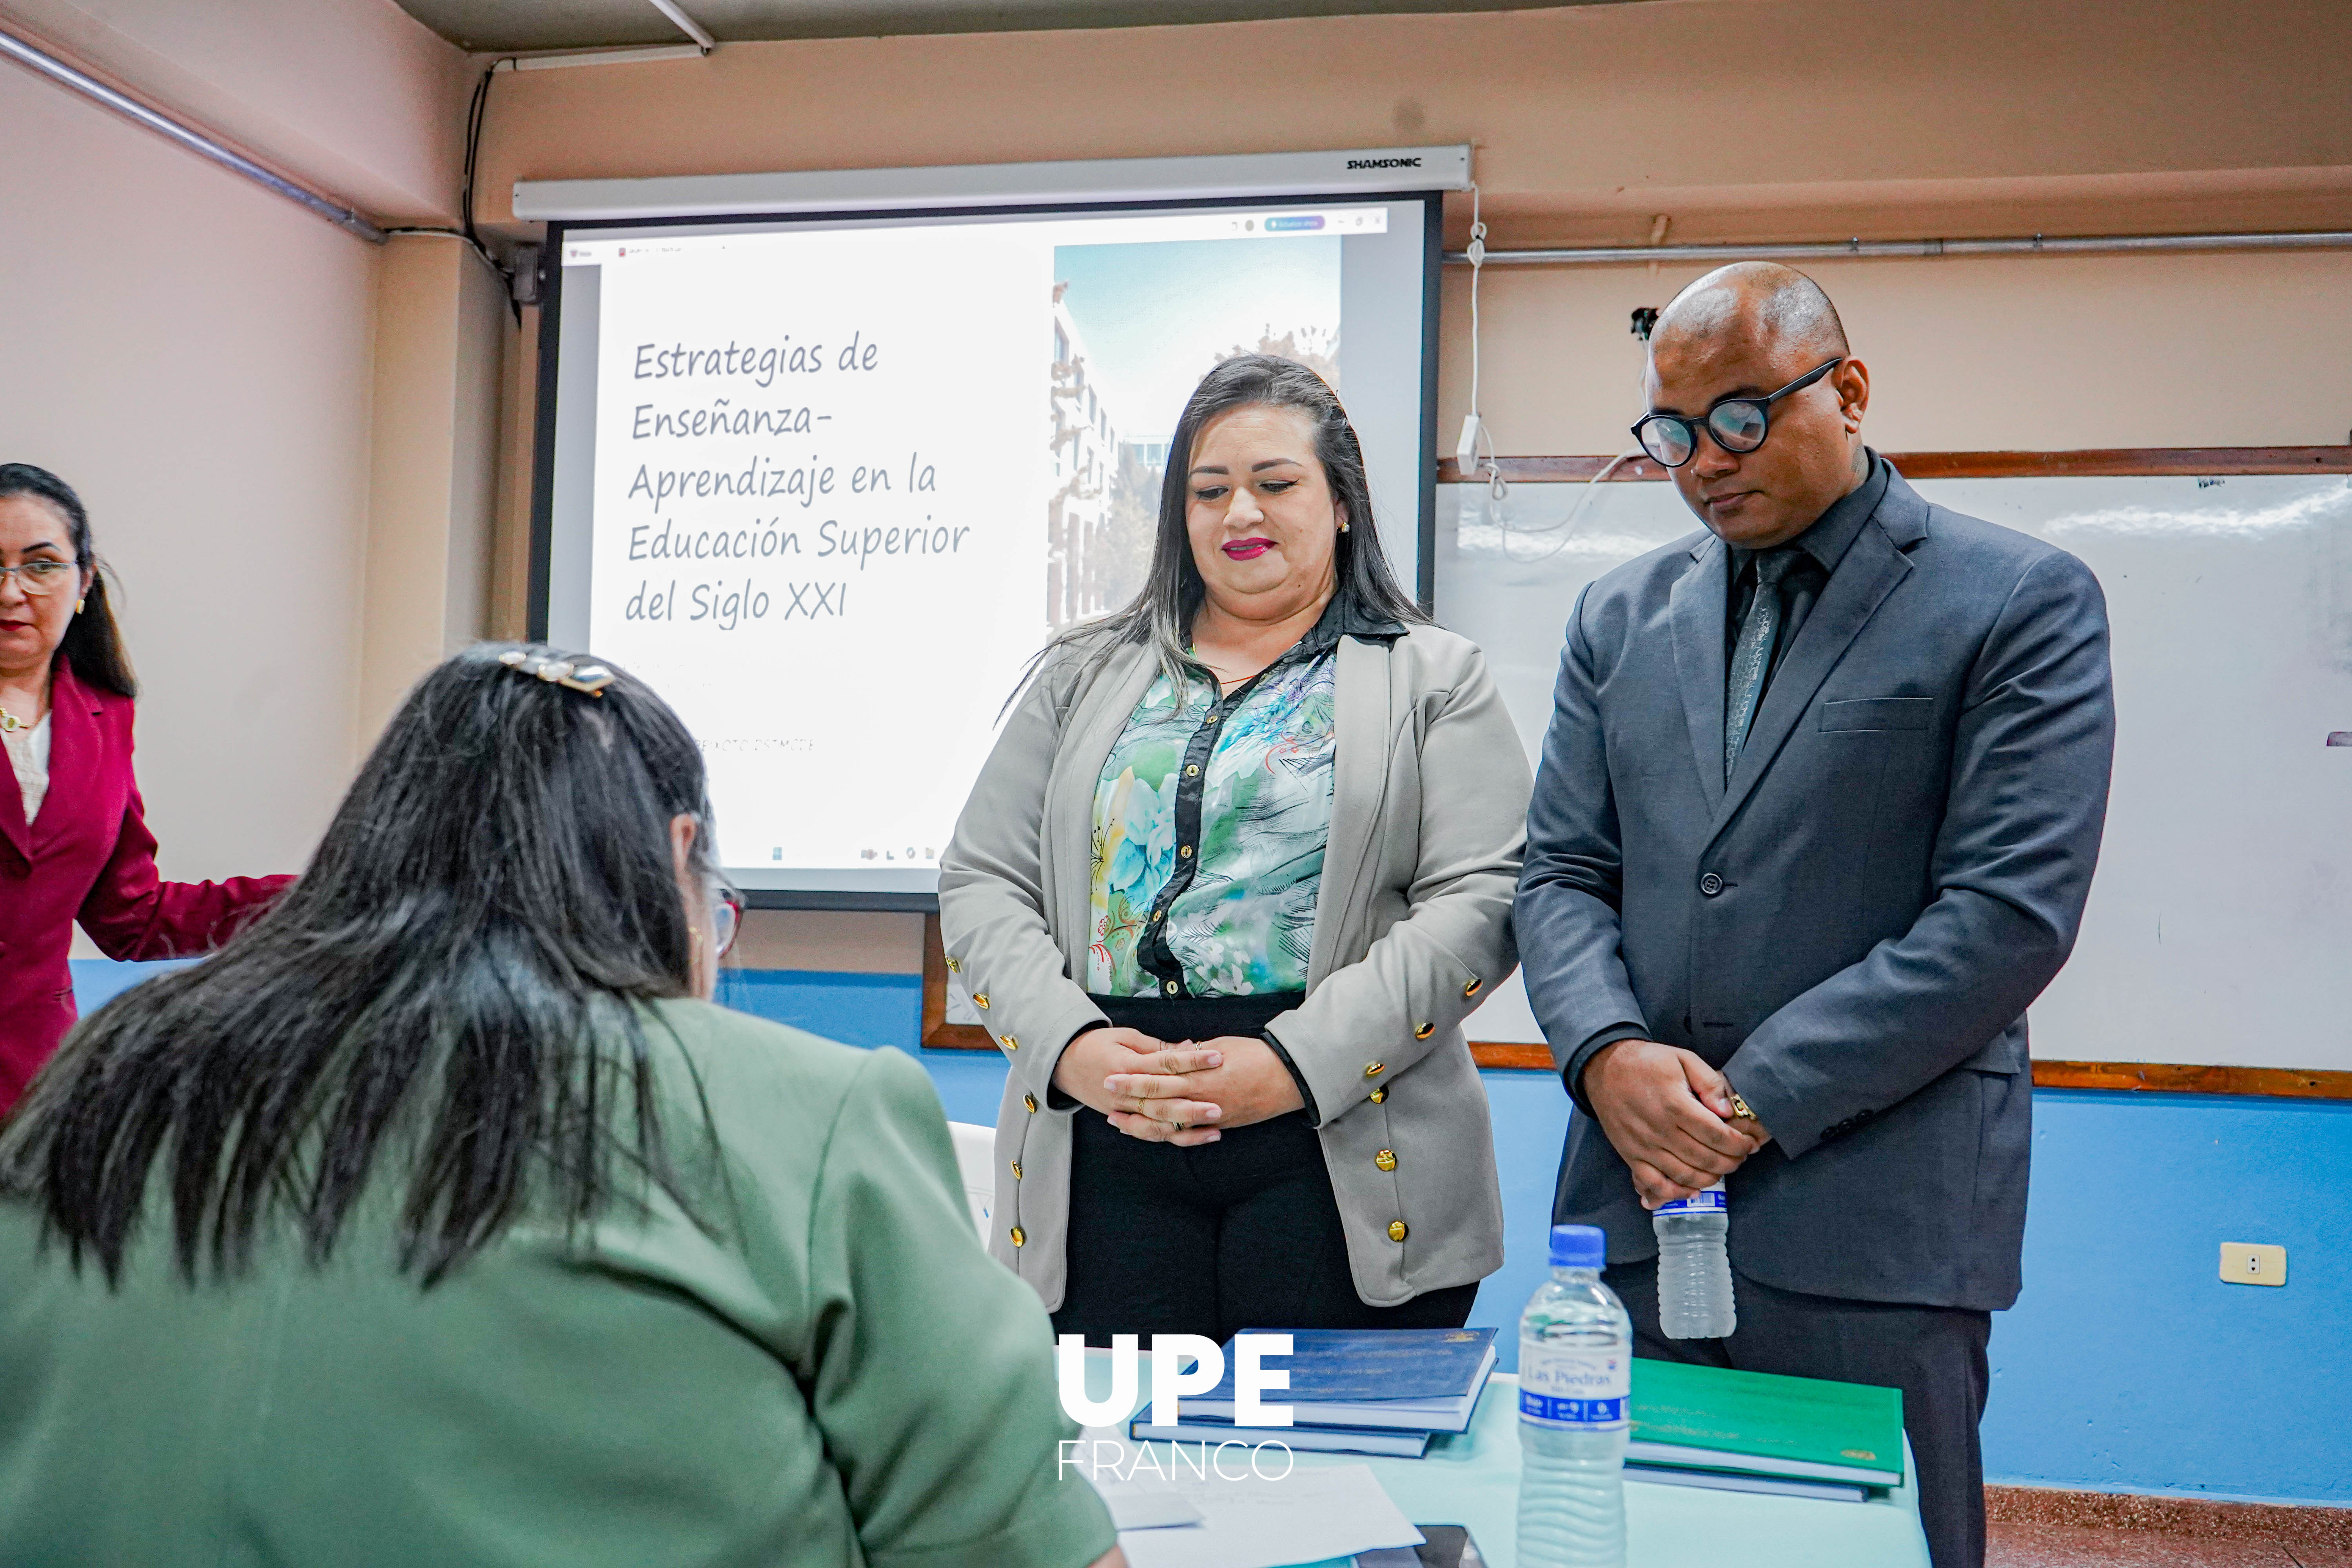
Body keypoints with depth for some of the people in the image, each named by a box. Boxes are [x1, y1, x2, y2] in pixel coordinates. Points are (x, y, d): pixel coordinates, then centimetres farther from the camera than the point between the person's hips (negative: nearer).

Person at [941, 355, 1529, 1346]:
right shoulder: (1085, 676, 16)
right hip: (1101, 1149, 2)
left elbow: (1478, 902, -4)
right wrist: (1073, 1048, -8)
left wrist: (1297, 1064, -15)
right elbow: (979, 886, 10)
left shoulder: (1433, 680, 8)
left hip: (1342, 1150, -2)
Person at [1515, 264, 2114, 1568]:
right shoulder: (1622, 616, 13)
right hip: (1636, 1195, 4)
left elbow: (2012, 912, -10)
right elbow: (1561, 873, 10)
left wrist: (1759, 1096, -13)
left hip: (1873, 1217, -4)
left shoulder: (2021, 602, -1)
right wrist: (1610, 1054, -10)